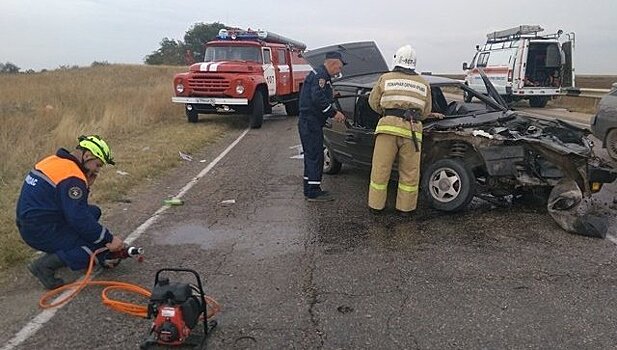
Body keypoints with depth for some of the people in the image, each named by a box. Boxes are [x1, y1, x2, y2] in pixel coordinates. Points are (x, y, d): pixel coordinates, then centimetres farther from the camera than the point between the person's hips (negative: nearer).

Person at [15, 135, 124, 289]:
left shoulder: (54, 161, 8)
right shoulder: (72, 177, -21)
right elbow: (79, 219, -23)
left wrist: (86, 186, 0)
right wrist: (110, 239, -16)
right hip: (41, 232, -9)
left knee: (94, 211, 12)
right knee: (99, 247, -10)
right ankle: (46, 265, -10)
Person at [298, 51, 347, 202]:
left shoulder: (322, 76, 21)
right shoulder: (320, 75, -13)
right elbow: (318, 98, -25)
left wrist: (334, 113, 13)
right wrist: (334, 113, -19)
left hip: (309, 122, 11)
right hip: (311, 122, -11)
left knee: (311, 156, 15)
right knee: (315, 156, -7)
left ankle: (310, 190, 22)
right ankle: (313, 192, -2)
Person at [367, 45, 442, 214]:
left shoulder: (385, 78, 12)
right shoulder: (424, 83, 18)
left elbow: (373, 102, 17)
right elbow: (426, 112, 20)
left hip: (388, 126, -1)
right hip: (412, 130, 1)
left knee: (380, 168, 7)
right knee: (410, 172, 10)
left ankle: (376, 204, 15)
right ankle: (405, 206, 18)